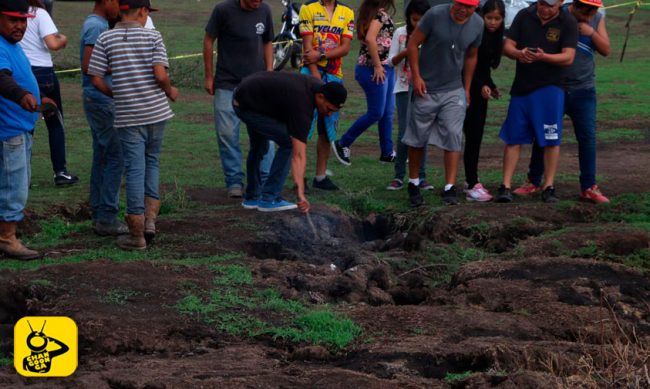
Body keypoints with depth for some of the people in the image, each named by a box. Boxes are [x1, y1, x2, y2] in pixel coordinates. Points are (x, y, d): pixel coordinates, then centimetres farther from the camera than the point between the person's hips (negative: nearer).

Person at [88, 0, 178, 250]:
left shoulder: (105, 39, 0)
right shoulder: (153, 37, -3)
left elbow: (96, 79, -3)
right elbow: (160, 74, -13)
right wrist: (170, 92, 7)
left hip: (127, 115, 0)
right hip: (156, 111, 0)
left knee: (135, 169, 3)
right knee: (152, 162, 19)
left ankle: (137, 235, 5)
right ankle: (151, 218, 6)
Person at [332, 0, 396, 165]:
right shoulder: (381, 14, -16)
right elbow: (370, 38, -27)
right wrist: (377, 66, -22)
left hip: (385, 67, 10)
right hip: (375, 69, -10)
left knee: (387, 112, 12)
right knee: (376, 113, -3)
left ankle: (387, 152, 18)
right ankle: (343, 144, 6)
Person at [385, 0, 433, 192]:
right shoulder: (400, 33, 1)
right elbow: (391, 61, 2)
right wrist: (406, 52, -16)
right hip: (404, 89, 0)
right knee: (404, 134, -4)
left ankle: (421, 177, 7)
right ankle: (399, 177, 3)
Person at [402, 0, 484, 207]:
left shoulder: (477, 24, -3)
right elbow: (412, 45, -8)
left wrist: (467, 88, 13)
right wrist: (416, 76, -13)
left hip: (454, 91, 2)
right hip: (426, 89, -2)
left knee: (454, 138, -7)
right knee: (417, 138, 7)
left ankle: (450, 188, -5)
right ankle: (413, 184, 22)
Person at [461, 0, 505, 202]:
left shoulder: (495, 37, 9)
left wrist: (490, 86, 7)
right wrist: (481, 86, -25)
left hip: (479, 90, 8)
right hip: (467, 90, -8)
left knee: (476, 137, 10)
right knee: (472, 136, -11)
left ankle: (471, 180, 18)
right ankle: (472, 186, -13)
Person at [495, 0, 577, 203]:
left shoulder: (568, 23, -4)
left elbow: (568, 57, -12)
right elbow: (507, 45, 3)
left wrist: (543, 56, -29)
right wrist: (519, 53, -20)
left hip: (549, 88, -2)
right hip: (521, 86, 2)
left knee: (551, 139, 0)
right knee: (513, 138, 2)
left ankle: (548, 187, 8)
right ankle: (505, 187, 5)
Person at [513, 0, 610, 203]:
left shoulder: (598, 20, 3)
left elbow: (606, 50, 0)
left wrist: (592, 33, -14)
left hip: (584, 90, 2)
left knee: (588, 138, -3)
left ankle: (589, 188, 2)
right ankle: (533, 182, 18)